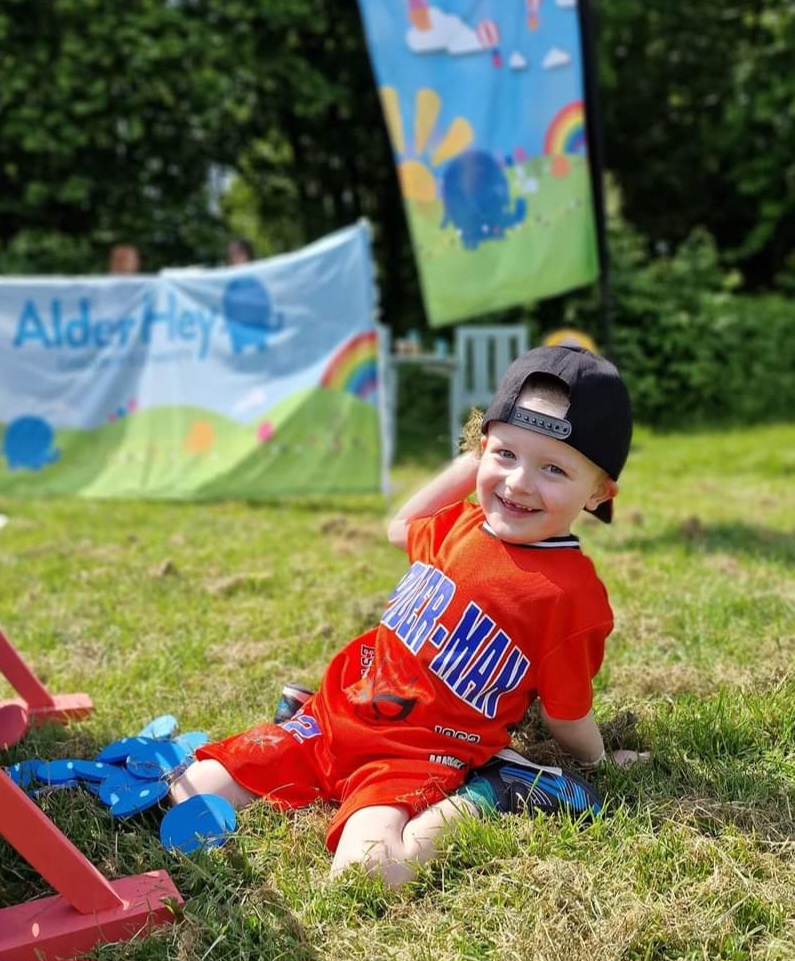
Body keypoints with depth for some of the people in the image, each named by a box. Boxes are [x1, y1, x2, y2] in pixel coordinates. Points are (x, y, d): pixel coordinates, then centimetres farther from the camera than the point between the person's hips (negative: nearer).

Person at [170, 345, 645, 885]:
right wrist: (470, 463, 19)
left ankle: (461, 807, -7)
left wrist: (600, 763, 15)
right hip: (332, 718, 7)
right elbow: (401, 529, 28)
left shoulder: (571, 594, -17)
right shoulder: (461, 523, 3)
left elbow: (566, 715, -4)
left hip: (420, 757, -7)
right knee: (190, 794, 3)